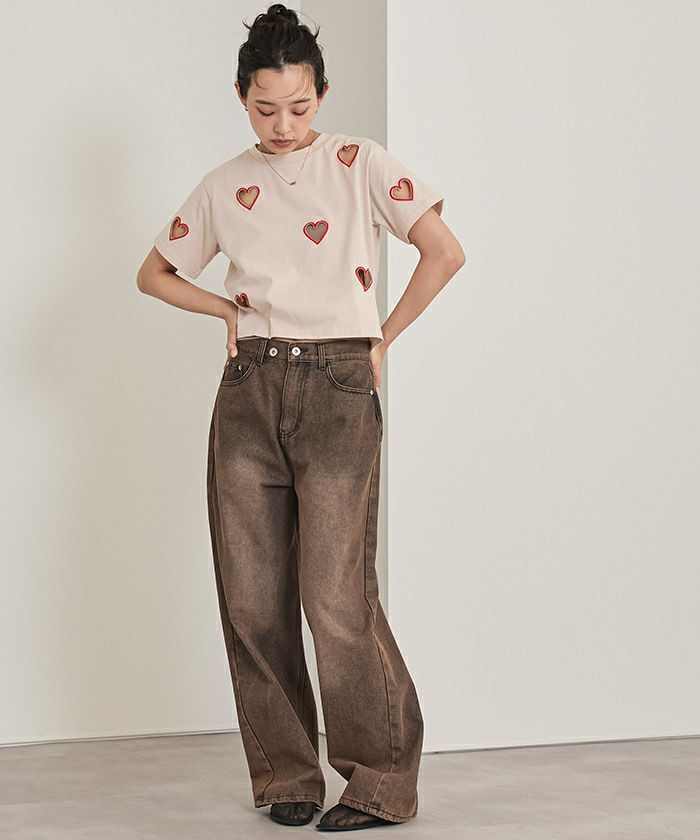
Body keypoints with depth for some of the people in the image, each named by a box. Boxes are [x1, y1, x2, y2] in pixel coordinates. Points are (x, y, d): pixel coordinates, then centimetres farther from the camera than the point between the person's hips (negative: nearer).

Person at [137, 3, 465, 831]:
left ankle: (382, 779, 3)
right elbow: (155, 273, 23)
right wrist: (230, 310, 10)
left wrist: (383, 338, 0)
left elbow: (444, 251, -6)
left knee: (336, 593, -10)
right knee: (251, 597, 1)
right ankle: (285, 775, 14)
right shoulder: (224, 186, 12)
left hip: (336, 390, -4)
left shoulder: (359, 163, 2)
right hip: (249, 391, 4)